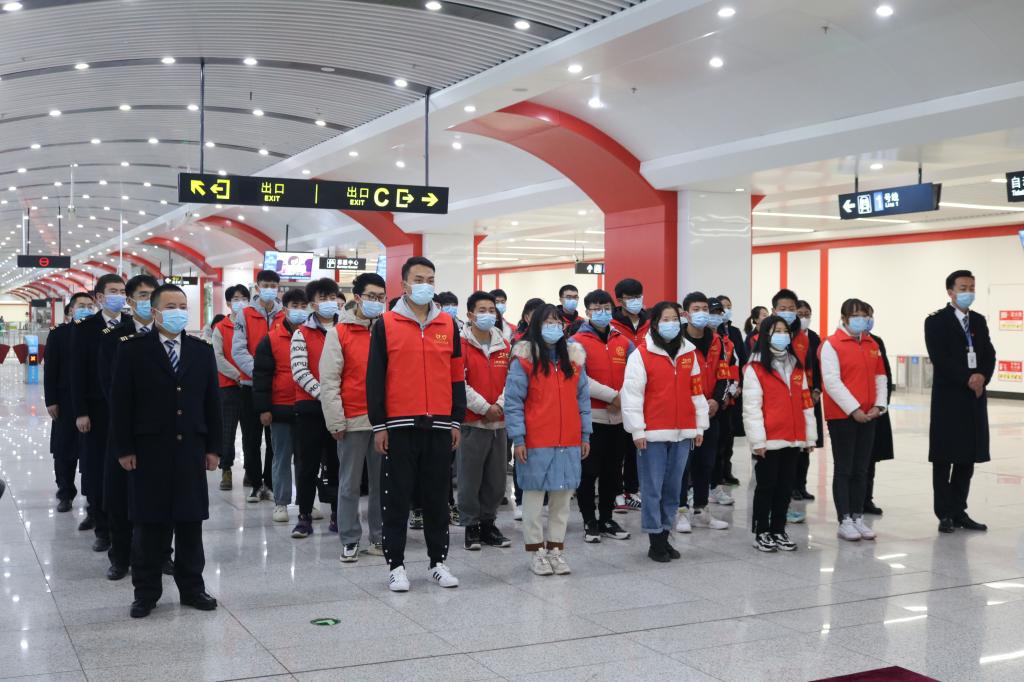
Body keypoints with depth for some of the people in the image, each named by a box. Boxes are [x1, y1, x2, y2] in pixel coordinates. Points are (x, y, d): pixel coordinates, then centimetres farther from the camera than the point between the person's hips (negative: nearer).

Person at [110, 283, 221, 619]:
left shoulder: (202, 351, 8)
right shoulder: (133, 349, -2)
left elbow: (212, 401, 9)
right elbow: (120, 402, -4)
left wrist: (213, 447, 5)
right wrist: (124, 448, -8)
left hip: (191, 450, 3)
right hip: (149, 450, -3)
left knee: (191, 522, 9)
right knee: (149, 524, 5)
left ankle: (192, 587, 20)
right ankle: (146, 592, 16)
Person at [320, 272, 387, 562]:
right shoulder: (340, 332, -1)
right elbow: (328, 380, -3)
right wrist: (335, 421, -8)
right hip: (353, 420, -3)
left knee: (382, 482, 9)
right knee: (350, 484, 4)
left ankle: (379, 538, 18)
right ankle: (350, 541, 13)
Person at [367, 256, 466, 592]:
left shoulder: (448, 324, 8)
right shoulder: (385, 324, -1)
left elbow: (457, 376, 11)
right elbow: (374, 377, -1)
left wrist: (457, 421, 7)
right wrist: (378, 425, -5)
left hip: (439, 425, 3)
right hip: (399, 425, -2)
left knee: (437, 495, 9)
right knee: (397, 496, 4)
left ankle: (438, 561, 20)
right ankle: (396, 565, 13)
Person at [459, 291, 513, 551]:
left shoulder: (504, 346, 10)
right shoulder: (461, 345, -6)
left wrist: (499, 405, -8)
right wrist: (483, 408, -14)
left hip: (499, 422, 5)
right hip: (472, 422, -5)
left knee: (496, 478, 10)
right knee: (470, 478, 0)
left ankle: (488, 523, 22)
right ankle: (471, 527, 12)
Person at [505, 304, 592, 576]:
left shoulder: (574, 357, 11)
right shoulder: (524, 359, -3)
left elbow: (582, 399, 14)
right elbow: (513, 402, -5)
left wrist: (585, 435, 10)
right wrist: (518, 439, -11)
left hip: (569, 442, 4)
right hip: (535, 442, -4)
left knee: (563, 496, 8)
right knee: (534, 495, 3)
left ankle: (556, 548, 18)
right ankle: (536, 551, 13)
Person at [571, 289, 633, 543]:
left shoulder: (623, 342, 9)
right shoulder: (578, 342, -4)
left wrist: (623, 397, -14)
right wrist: (611, 395, -18)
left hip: (618, 417, 4)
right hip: (590, 417, -4)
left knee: (612, 472, 12)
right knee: (589, 472, 1)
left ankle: (606, 519, 24)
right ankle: (589, 521, 13)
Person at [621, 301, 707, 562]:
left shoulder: (689, 353, 11)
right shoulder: (641, 354, -4)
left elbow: (697, 392, 15)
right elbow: (631, 393, -7)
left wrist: (700, 426, 12)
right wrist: (637, 431, -10)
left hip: (682, 433, 5)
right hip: (653, 433, -5)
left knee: (673, 488, 11)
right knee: (653, 488, -1)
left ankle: (665, 536, 21)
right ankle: (655, 542, 8)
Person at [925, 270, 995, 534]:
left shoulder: (979, 321, 14)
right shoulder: (936, 321, -4)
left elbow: (989, 355, 7)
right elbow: (940, 359, -14)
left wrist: (982, 376, -11)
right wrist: (967, 380, -17)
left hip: (975, 398, 6)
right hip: (948, 398, -6)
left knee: (968, 458, 8)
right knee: (944, 459, 1)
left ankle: (959, 512, 16)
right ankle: (945, 514, 8)